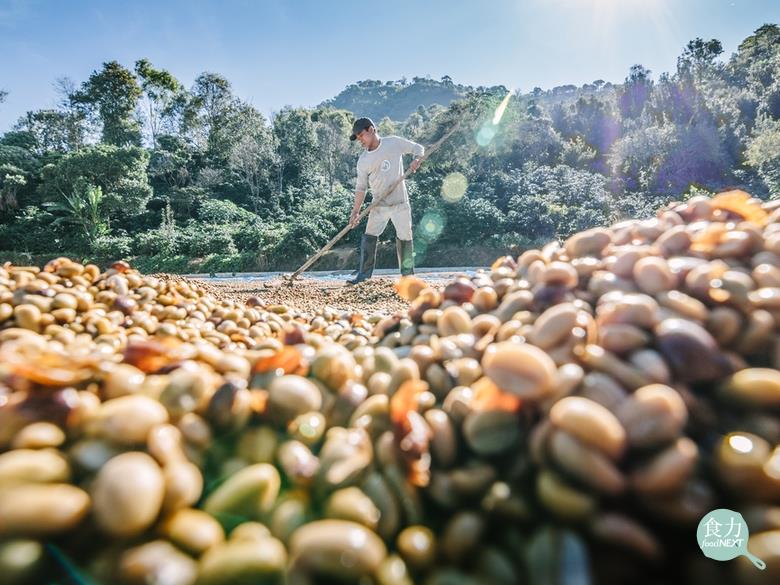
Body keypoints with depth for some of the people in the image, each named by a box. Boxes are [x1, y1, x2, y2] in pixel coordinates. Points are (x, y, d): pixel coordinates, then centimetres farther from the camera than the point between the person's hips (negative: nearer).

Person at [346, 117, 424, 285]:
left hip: (400, 203, -1)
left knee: (405, 239, 5)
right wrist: (355, 211, -5)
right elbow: (361, 187, 2)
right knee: (369, 238, -8)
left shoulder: (394, 142, -2)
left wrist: (416, 160, -15)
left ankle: (408, 276, 17)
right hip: (379, 206, 2)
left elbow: (418, 148, 7)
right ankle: (363, 275, -2)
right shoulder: (363, 160, 2)